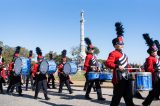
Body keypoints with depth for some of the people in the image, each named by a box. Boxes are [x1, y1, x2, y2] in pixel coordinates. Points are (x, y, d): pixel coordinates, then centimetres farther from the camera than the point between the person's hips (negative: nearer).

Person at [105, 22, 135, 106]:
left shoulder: (123, 55, 18)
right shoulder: (113, 53, -11)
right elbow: (107, 63, -24)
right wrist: (117, 66, -33)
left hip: (126, 78, 9)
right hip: (119, 79, -9)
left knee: (128, 97, 14)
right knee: (117, 97, -2)